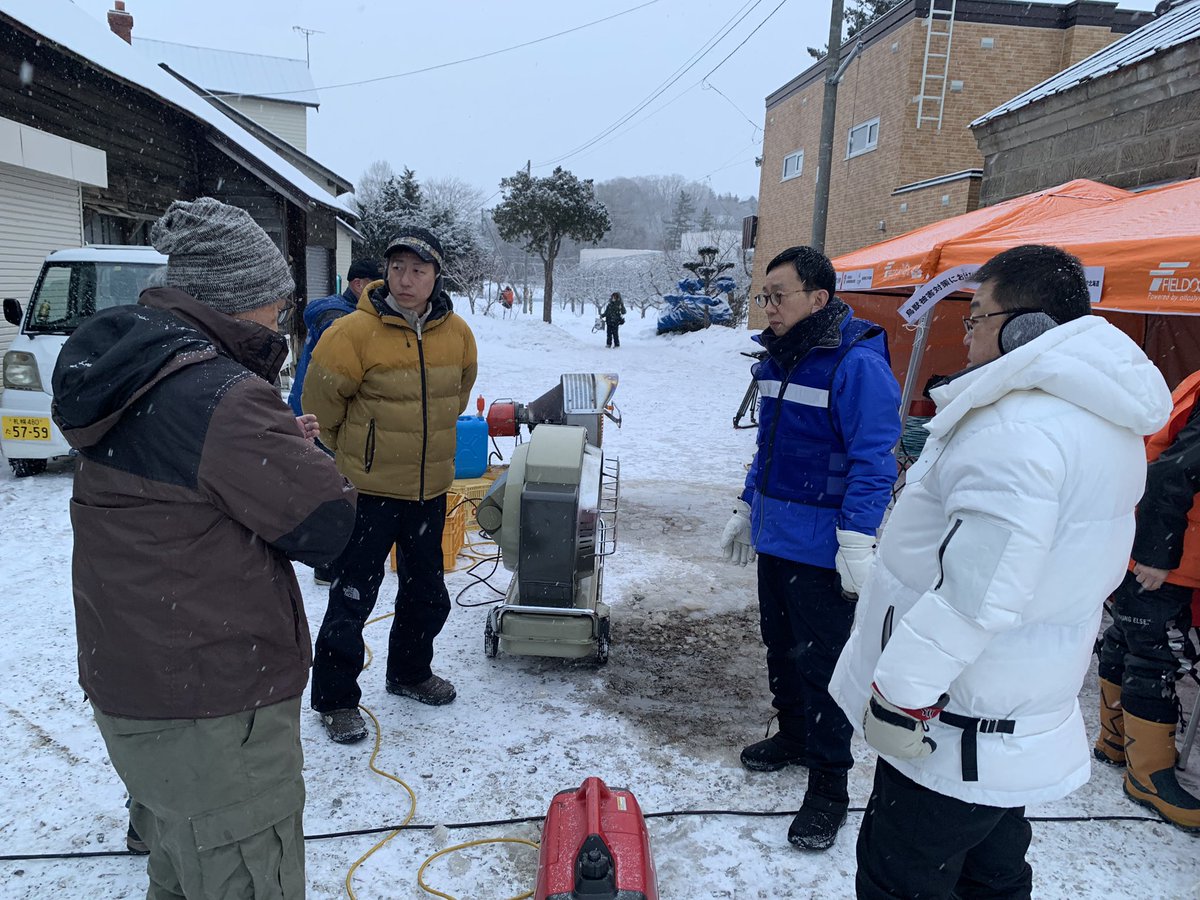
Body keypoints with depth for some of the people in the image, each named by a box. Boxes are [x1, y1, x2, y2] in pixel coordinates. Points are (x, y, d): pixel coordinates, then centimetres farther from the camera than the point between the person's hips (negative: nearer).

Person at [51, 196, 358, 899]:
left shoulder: (127, 375, 5)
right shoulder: (223, 395, -24)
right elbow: (325, 526, -20)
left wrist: (276, 441, 4)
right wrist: (300, 452, -1)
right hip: (215, 712, -9)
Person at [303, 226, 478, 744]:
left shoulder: (456, 332, -1)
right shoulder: (355, 332, -17)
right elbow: (321, 399, -6)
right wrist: (353, 450, 6)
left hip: (431, 489, 6)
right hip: (369, 490, -5)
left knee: (427, 593, 19)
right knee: (352, 599, 1)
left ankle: (409, 673, 41)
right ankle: (334, 699, 20)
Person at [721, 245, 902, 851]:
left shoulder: (857, 364, -18)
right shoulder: (778, 357, 9)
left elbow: (873, 460, -20)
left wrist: (858, 543, -22)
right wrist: (747, 509, 22)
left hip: (821, 546, -8)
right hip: (775, 535, 8)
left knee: (820, 662, 1)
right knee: (780, 647, 20)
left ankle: (828, 784, 16)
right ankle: (792, 736, 40)